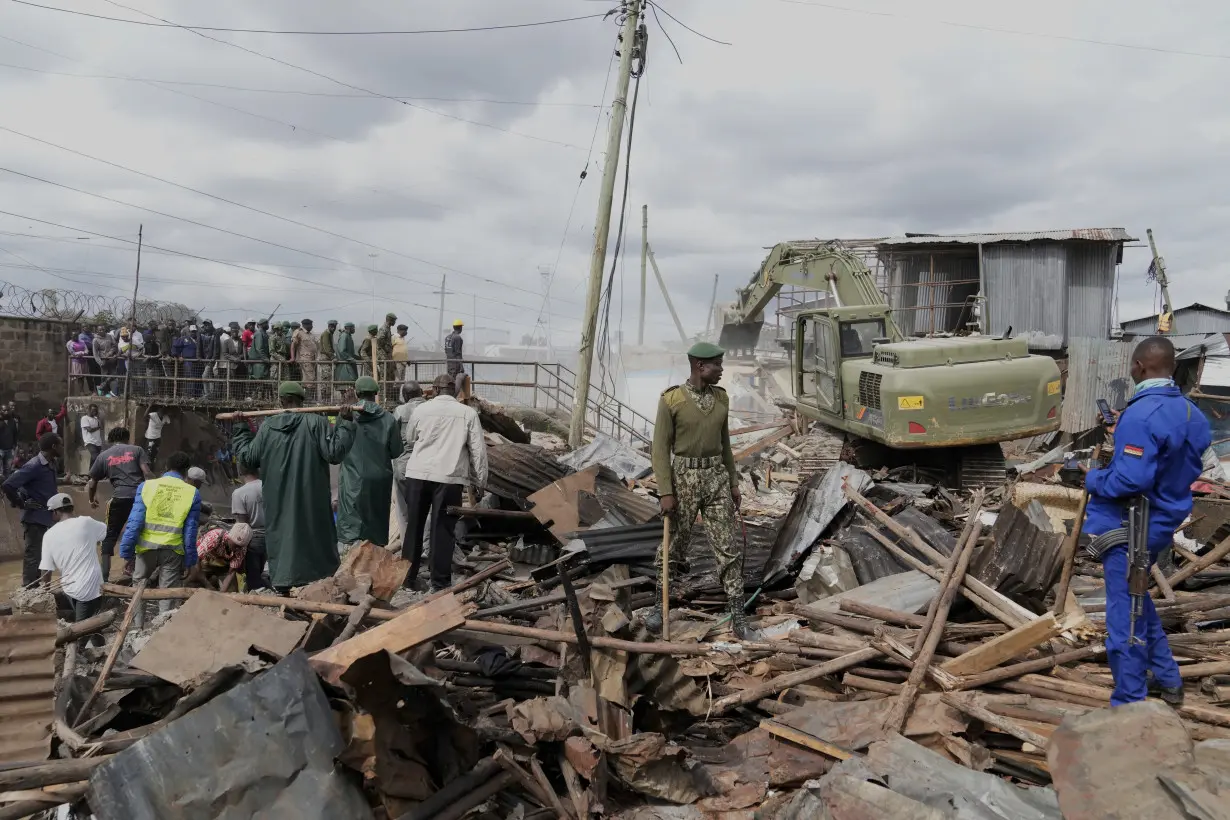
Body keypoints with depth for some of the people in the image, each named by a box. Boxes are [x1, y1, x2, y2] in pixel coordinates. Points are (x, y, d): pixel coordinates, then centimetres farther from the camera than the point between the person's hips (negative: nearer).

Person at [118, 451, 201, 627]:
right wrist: (190, 559, 6)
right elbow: (190, 530, -1)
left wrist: (126, 550, -1)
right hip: (173, 550, 0)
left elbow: (134, 521, -6)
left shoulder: (147, 486, -4)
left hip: (146, 547, 1)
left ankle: (137, 627, 25)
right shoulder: (192, 493, -4)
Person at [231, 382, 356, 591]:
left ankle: (282, 581, 10)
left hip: (277, 500, 2)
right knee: (314, 534, 7)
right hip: (309, 500, -2)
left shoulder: (267, 426, 0)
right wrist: (345, 423, -10)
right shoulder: (315, 422, -11)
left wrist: (240, 430, 23)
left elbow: (248, 456, 10)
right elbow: (335, 452, -15)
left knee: (281, 533, 11)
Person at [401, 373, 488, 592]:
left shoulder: (421, 410, 5)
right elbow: (478, 449, -1)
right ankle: (440, 582, 6)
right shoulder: (468, 413, -1)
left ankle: (407, 576, 22)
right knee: (442, 529, 3)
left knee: (413, 525, 14)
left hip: (419, 473, 2)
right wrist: (480, 479, 7)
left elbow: (409, 441, 19)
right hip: (449, 477, -2)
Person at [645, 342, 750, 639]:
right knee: (674, 547, 8)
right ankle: (661, 605, 28)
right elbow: (661, 448, -10)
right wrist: (666, 493, -14)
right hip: (684, 478, -4)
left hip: (716, 478, 4)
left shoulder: (721, 398, 5)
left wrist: (733, 482, 13)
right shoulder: (671, 400, -11)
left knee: (727, 548, 0)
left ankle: (738, 617, 5)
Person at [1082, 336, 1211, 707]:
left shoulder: (1141, 416, -25)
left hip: (1129, 528, -9)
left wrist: (1094, 479, -10)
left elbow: (1130, 480, -30)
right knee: (1138, 601, 28)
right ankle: (1167, 679, 38)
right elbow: (1190, 470, 15)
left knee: (1125, 616, 0)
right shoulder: (1191, 414, 3)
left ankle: (1130, 706, 9)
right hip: (1162, 524, 9)